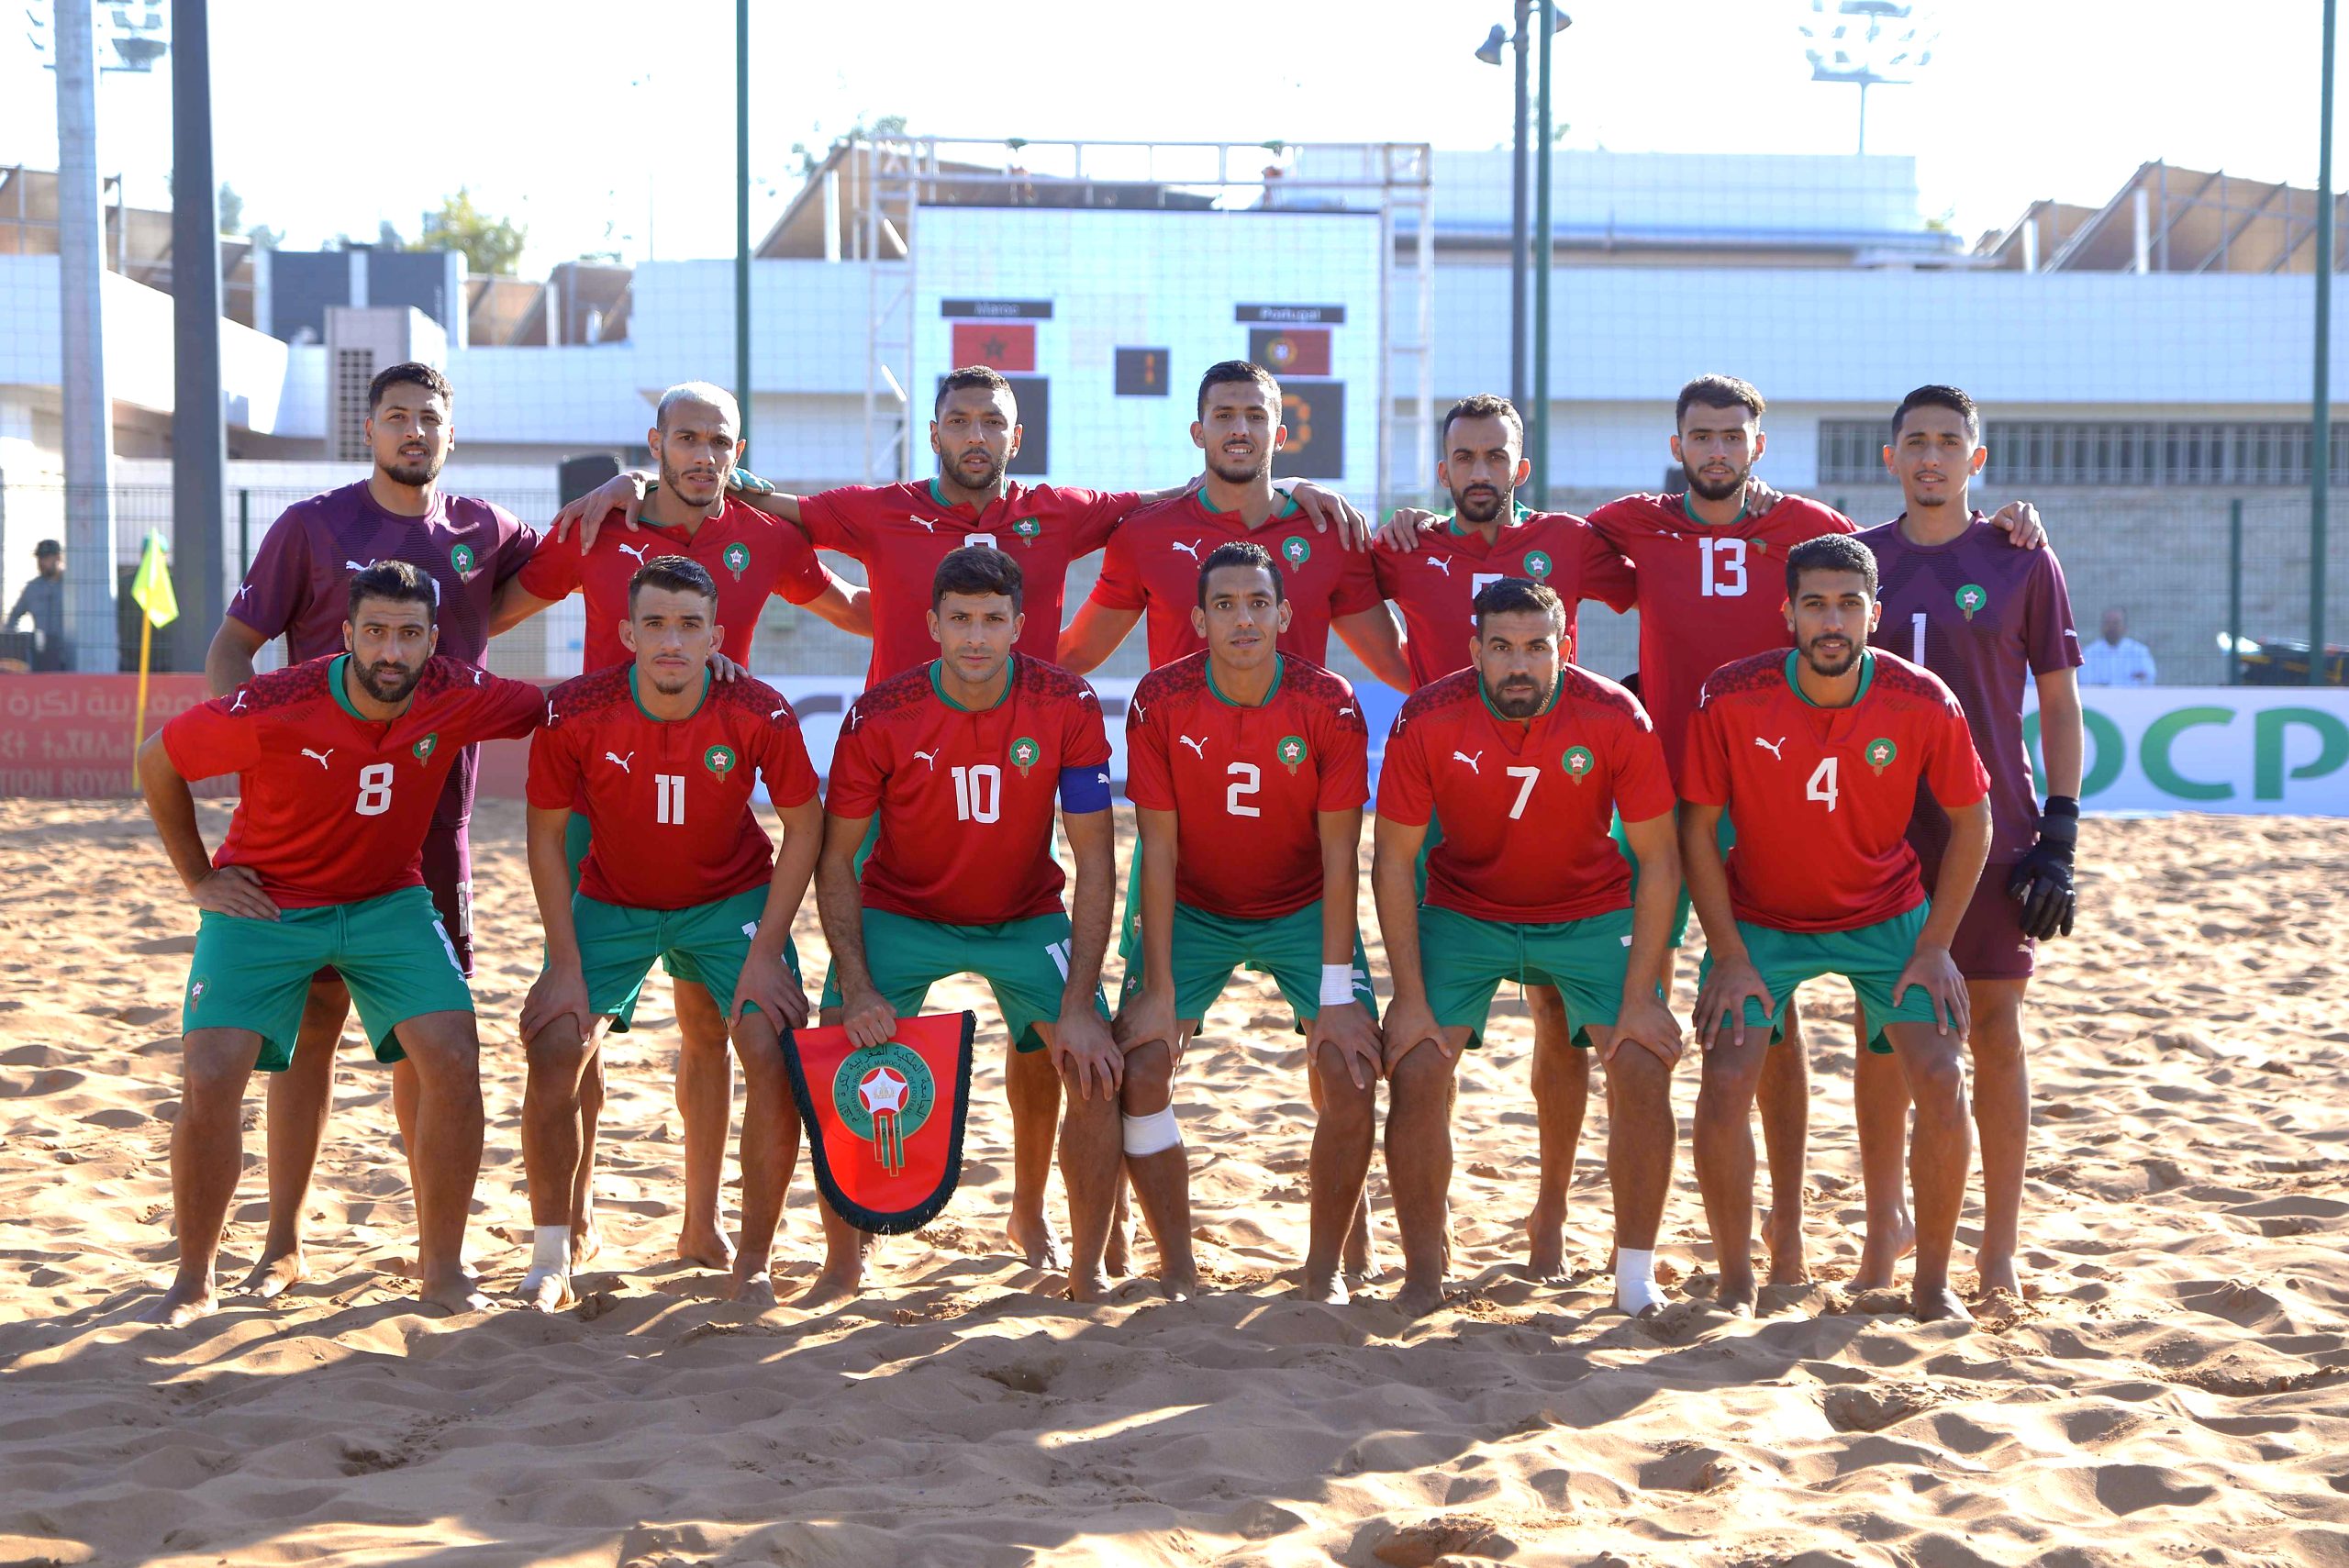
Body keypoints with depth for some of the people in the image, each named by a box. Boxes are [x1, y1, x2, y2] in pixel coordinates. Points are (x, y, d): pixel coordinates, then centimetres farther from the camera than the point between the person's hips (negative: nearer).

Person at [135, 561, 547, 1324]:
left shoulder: (456, 696, -16)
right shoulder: (272, 710, -24)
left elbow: (551, 706, 6)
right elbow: (156, 761, -6)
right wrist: (199, 879, -2)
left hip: (389, 902, 2)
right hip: (264, 902, -2)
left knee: (454, 1061, -15)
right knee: (209, 1077, -15)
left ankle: (441, 1268, 1)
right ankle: (193, 1280, 7)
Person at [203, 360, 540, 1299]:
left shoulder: (482, 532, 8)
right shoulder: (312, 526, 1)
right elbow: (232, 646, 2)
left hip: (436, 809, 2)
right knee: (311, 1017, -1)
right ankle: (284, 1240, 8)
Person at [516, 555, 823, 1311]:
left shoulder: (759, 715, -23)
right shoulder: (575, 713, -22)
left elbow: (803, 826, -10)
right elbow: (547, 834, -9)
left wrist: (766, 954, -14)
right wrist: (565, 963, -12)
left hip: (732, 899, 0)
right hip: (610, 901, 1)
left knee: (777, 1057, -16)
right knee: (554, 1055, -13)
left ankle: (754, 1263, 0)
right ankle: (551, 1259, 6)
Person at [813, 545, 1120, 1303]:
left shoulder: (1068, 708, -20)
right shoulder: (880, 717, -20)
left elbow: (1094, 860, -17)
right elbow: (836, 860, -12)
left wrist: (1080, 1005, -23)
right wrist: (858, 989, -23)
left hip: (1025, 918, 1)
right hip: (900, 915, -1)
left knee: (1095, 1059, -12)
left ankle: (1030, 1218, 17)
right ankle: (843, 1263, 5)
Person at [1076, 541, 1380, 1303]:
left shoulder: (1330, 705, -18)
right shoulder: (1160, 701, -17)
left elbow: (1339, 855, -16)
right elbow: (1159, 850, -13)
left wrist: (1336, 993, -21)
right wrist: (1158, 990, -16)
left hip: (1304, 911, -1)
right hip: (1192, 911, 1)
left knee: (1350, 1074, -16)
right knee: (1139, 1069, -13)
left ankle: (1324, 1270, 1)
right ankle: (1178, 1270, 1)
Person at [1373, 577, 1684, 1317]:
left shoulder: (1616, 719, -20)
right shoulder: (1427, 721, -20)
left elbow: (1658, 859, -12)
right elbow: (1394, 860, -12)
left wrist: (1641, 998, -16)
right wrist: (1409, 998, -15)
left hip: (1591, 913, 0)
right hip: (1464, 912, 0)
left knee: (1644, 1067, -14)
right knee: (1417, 1068, -14)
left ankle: (1636, 1275, 2)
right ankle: (1422, 1276, 2)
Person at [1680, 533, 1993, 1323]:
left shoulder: (1923, 703, -18)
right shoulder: (1730, 698, -20)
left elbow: (1970, 822, -3)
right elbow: (1697, 828, -9)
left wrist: (1935, 947, -7)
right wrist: (1729, 957, -12)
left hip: (1887, 916, 1)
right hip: (1760, 918, 0)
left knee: (1942, 1081, -13)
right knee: (1725, 1082, -16)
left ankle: (1933, 1284, 5)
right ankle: (1735, 1283, 3)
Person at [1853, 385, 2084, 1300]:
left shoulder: (2019, 561, 1)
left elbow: (2059, 704, 3)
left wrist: (2060, 834, -5)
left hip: (1991, 832, -2)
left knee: (1995, 1028, 1)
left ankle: (1999, 1249, 11)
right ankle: (1884, 1227, 21)